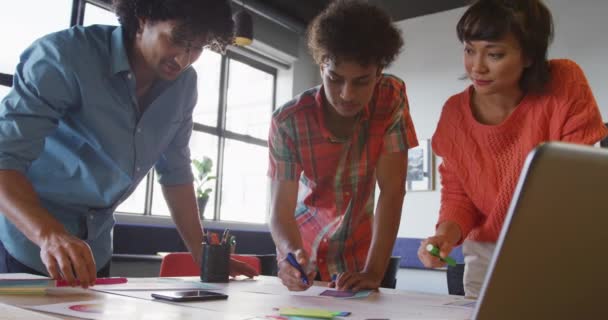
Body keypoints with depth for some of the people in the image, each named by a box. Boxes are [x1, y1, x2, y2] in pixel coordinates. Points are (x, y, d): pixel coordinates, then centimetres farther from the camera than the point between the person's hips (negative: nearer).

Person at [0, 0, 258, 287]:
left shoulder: (183, 84, -5)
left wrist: (204, 256, -2)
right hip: (27, 236, -5)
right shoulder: (65, 56, -23)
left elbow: (175, 170, 2)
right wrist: (50, 235, -45)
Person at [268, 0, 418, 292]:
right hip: (303, 251, 0)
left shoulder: (391, 98, -19)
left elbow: (392, 190, -21)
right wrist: (292, 254, -43)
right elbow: (281, 209, -22)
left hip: (359, 250, 1)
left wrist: (374, 272, -28)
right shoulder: (287, 121, -22)